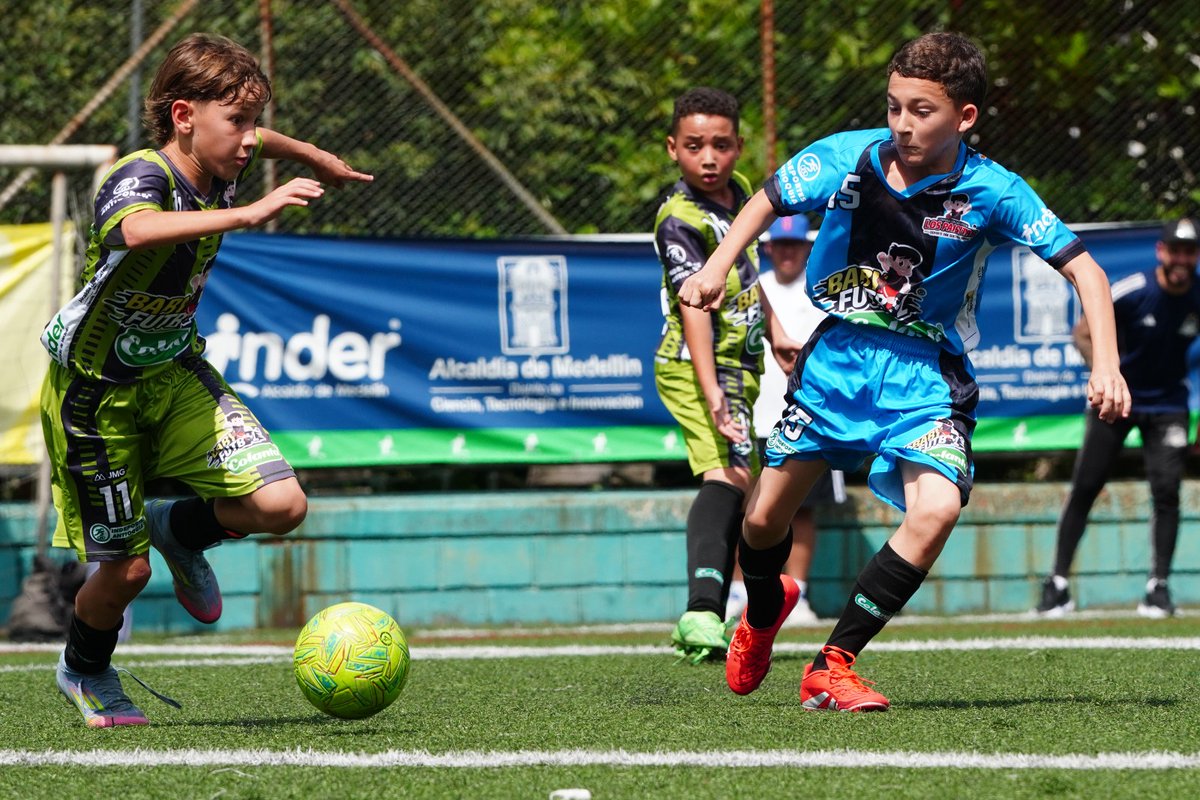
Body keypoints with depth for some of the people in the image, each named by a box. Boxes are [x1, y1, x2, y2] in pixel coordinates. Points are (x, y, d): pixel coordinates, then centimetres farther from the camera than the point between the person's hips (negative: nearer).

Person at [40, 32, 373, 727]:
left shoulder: (218, 168, -6)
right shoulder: (141, 178, -29)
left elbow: (256, 143, 21)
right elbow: (138, 230, -56)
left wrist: (318, 159, 36)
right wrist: (248, 214, -63)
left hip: (176, 371, 6)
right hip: (97, 388, -6)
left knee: (281, 504, -12)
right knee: (126, 569, -1)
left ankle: (183, 530, 21)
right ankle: (85, 672, 33)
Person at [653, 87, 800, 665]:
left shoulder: (737, 190, 9)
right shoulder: (680, 220, -19)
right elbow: (693, 305, -30)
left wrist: (773, 332, 29)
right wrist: (711, 391, -39)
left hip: (739, 366, 10)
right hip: (698, 366, -10)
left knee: (740, 492, 17)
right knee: (728, 475, -30)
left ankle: (708, 627, 28)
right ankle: (702, 612, -47)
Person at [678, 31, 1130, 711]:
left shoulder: (990, 192, -14)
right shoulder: (846, 158, -9)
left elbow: (1084, 269, -10)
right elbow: (767, 203, 9)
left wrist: (1106, 366, -22)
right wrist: (717, 267, -7)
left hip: (927, 373, -2)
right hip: (836, 355, 2)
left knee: (937, 508, -26)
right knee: (765, 520, 5)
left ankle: (832, 666, -14)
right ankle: (764, 612, 43)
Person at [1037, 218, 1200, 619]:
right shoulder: (1131, 292, -19)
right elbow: (1083, 333, -8)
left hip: (1168, 403, 1)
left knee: (1166, 491, -11)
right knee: (1085, 487, -2)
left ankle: (1158, 587, -2)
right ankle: (1058, 583, 5)